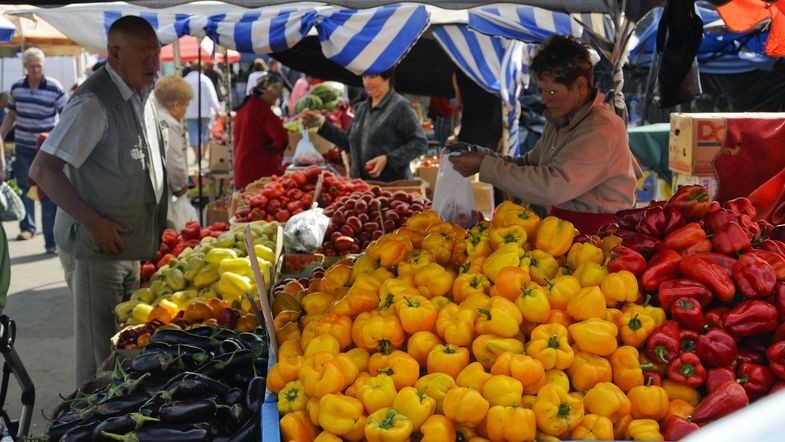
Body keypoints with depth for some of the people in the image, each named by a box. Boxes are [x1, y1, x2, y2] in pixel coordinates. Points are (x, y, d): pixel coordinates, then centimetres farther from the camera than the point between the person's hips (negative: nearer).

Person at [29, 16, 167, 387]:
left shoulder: (142, 95, 8)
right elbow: (42, 170, -21)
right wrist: (93, 222, -22)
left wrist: (153, 227, 13)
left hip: (131, 246, 8)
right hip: (96, 248, -8)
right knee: (99, 356, 1)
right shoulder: (95, 103, -19)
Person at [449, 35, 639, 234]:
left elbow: (552, 187, -25)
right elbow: (531, 163, 20)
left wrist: (485, 166, -19)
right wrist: (485, 157, 2)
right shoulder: (559, 120, 12)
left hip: (595, 232, -8)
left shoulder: (602, 131, -18)